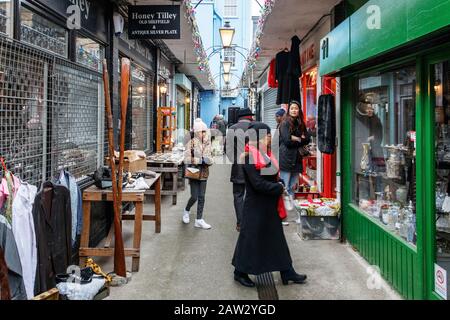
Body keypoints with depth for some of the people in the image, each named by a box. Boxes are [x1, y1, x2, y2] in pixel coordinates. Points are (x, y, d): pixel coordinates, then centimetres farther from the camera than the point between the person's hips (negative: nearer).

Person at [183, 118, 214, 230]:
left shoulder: (207, 143, 6)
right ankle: (186, 211, 27)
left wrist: (209, 160, -9)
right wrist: (201, 160, -23)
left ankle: (199, 220, 11)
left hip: (204, 173, 5)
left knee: (201, 197, 5)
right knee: (194, 196, -3)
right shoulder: (191, 143, -9)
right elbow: (188, 158, -13)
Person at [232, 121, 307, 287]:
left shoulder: (266, 155, 9)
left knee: (276, 237, 14)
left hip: (270, 205, 9)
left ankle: (287, 272, 23)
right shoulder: (249, 157, -18)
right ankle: (240, 272, 22)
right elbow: (257, 183, -23)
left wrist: (279, 185, -4)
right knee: (251, 238, 4)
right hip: (256, 206, -9)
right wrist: (278, 188, -15)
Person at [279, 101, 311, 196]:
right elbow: (287, 140, -14)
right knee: (285, 187, -5)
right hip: (286, 158, -6)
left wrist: (294, 138, -5)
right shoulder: (285, 123, -3)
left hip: (297, 159, 6)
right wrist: (299, 139, -1)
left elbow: (307, 139, 7)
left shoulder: (301, 124, 14)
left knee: (292, 186, 8)